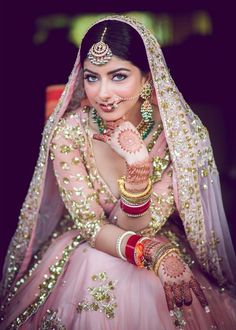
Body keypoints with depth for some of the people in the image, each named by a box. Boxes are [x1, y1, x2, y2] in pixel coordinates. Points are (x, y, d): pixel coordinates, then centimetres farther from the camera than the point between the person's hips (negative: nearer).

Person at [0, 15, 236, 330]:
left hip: (166, 247, 0)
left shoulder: (178, 132, -19)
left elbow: (138, 227, -17)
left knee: (150, 291, -28)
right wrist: (153, 253, -31)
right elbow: (90, 226, -14)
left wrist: (138, 167, -36)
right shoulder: (68, 133, -17)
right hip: (85, 252, 1)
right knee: (96, 273, -29)